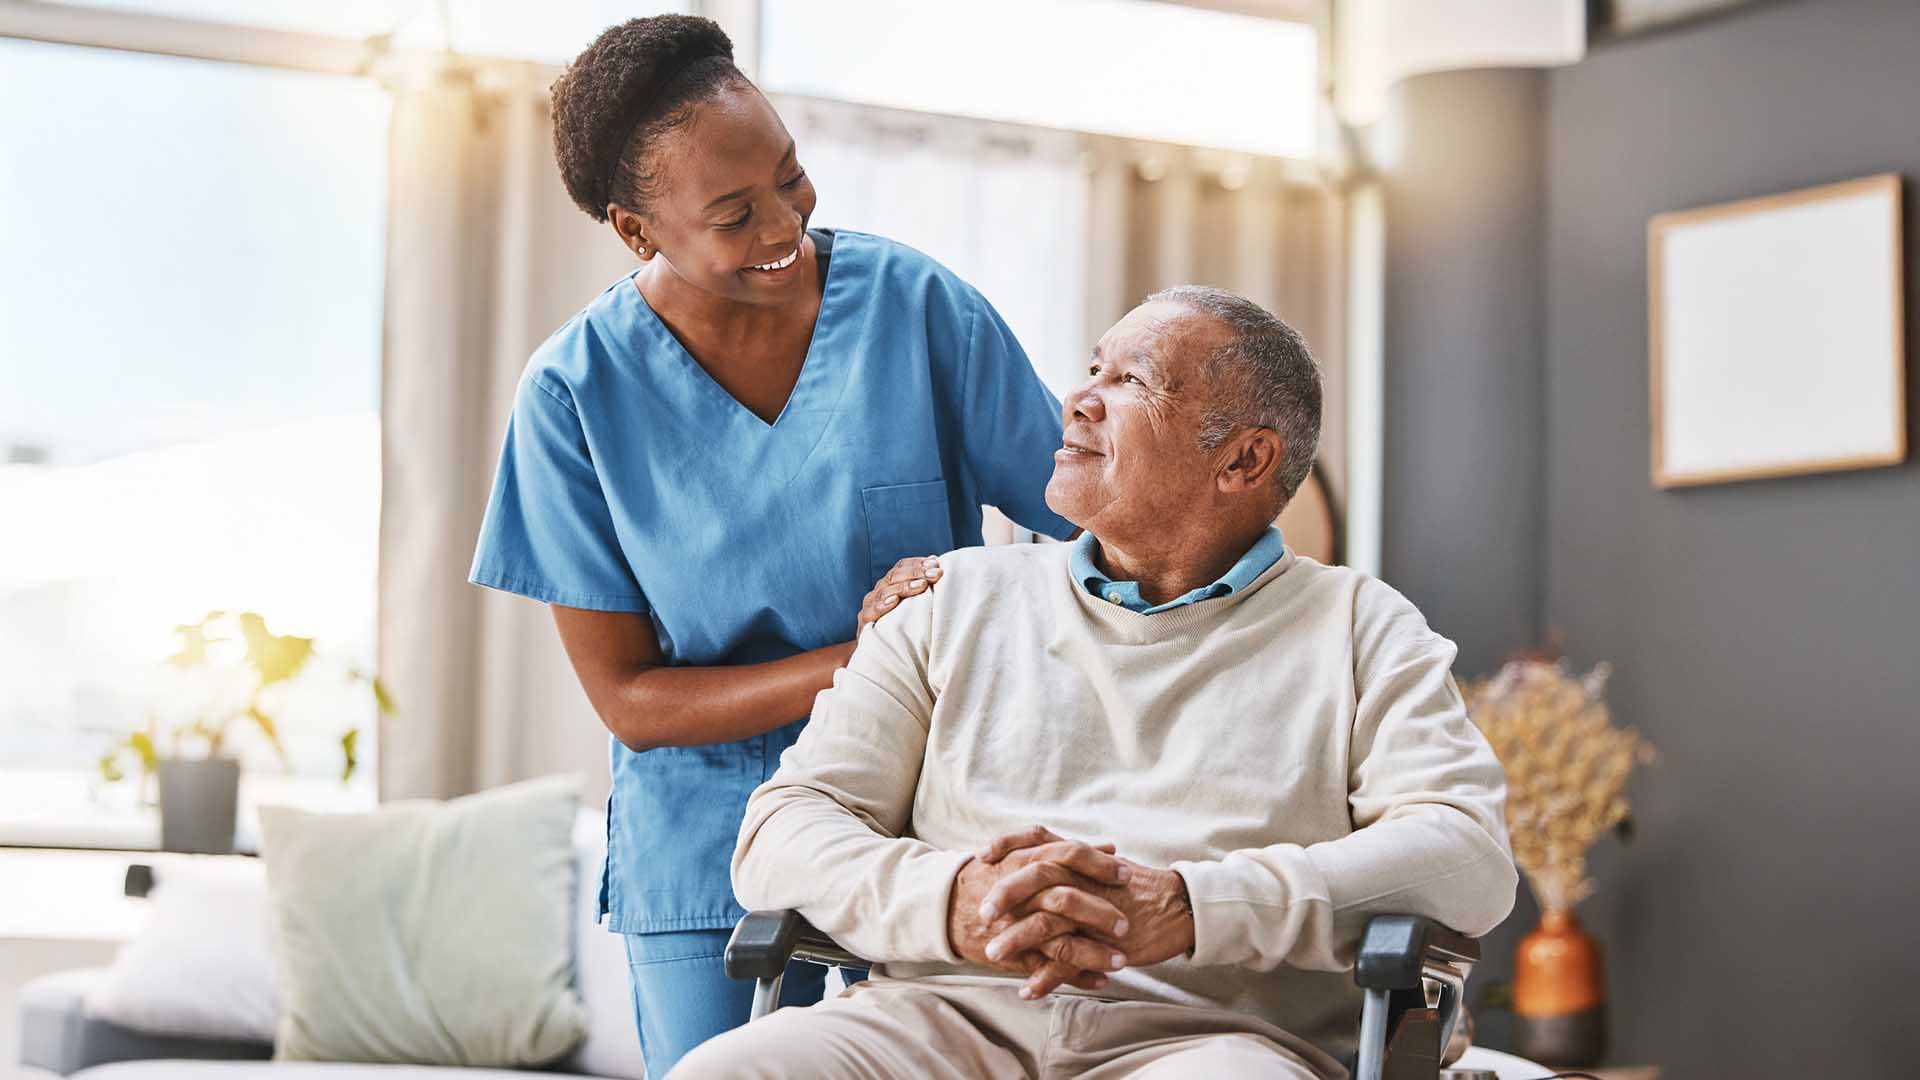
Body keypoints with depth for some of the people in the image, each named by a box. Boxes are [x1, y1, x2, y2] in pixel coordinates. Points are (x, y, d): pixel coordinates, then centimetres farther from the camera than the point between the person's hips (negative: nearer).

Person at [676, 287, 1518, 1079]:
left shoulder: (1356, 629, 16)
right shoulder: (960, 601, 22)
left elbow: (1469, 856, -1)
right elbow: (782, 832, 13)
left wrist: (1186, 909, -15)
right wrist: (953, 902, -11)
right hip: (951, 1012, 3)